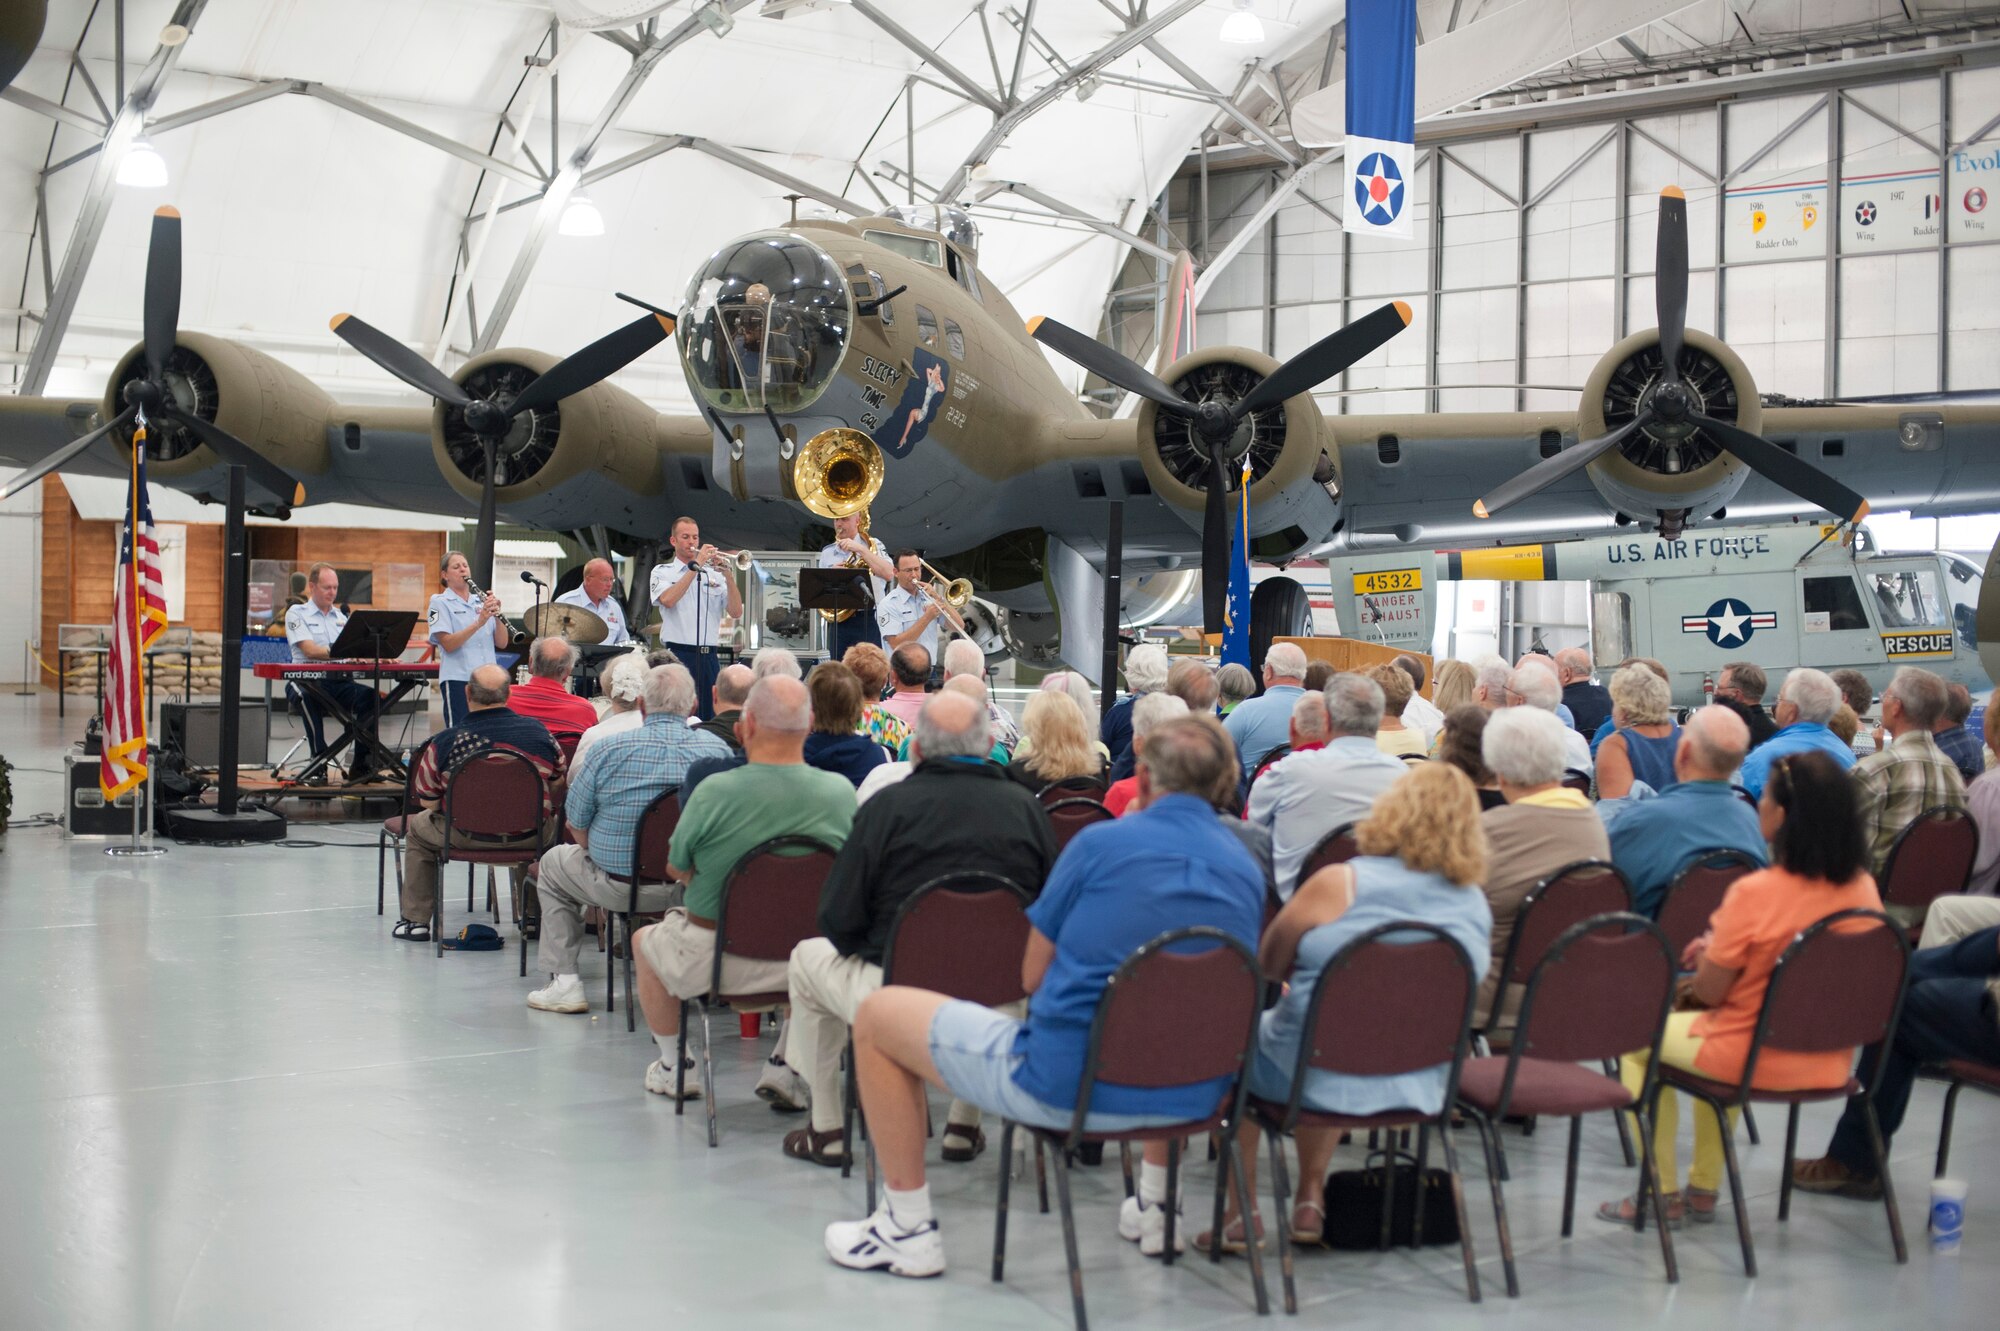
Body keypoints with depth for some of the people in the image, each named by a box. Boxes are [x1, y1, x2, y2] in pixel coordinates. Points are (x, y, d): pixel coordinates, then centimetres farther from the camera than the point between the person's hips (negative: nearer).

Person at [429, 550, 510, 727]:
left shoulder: (482, 602, 14)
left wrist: (496, 615, -10)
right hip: (458, 679, -5)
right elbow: (448, 644, -13)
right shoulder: (440, 602, 1)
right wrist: (479, 623, -23)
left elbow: (502, 643, 6)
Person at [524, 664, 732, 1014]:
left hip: (619, 888, -3)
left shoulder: (609, 749, -11)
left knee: (554, 862, 27)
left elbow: (577, 826, -3)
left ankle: (563, 981, 22)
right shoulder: (718, 750, -6)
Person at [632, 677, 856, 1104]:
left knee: (645, 940, 30)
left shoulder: (714, 792, -19)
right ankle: (785, 1066, 29)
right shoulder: (841, 793, -11)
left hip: (714, 961, -2)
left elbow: (676, 868, -2)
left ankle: (672, 1069, 40)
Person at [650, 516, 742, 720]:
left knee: (710, 716, 1)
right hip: (679, 655, -4)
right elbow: (668, 600, -14)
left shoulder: (713, 575, 16)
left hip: (709, 656, 4)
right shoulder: (663, 572, 8)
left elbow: (736, 612, 6)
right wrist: (696, 565, -13)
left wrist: (727, 576, -7)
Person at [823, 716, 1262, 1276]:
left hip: (1067, 1087, -5)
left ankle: (909, 1228, 15)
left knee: (877, 1015, 12)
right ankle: (1158, 1204, 41)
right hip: (1191, 1099, 6)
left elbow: (1033, 975, 0)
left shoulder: (1102, 843, -8)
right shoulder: (1248, 869, 4)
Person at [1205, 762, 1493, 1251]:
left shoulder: (1339, 884, -18)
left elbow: (1269, 963, -4)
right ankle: (1310, 1199, 36)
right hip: (1419, 1087, 5)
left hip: (1324, 1077, -5)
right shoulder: (1475, 905, -2)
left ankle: (1241, 1214, 28)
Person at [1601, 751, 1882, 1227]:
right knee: (1707, 1026, 35)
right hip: (1829, 1065, 7)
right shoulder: (1863, 889, -5)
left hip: (1756, 1063, -7)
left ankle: (1663, 1193, 23)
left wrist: (1710, 953, 8)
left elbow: (1710, 992, -14)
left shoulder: (1754, 893, -24)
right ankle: (1704, 1189, 37)